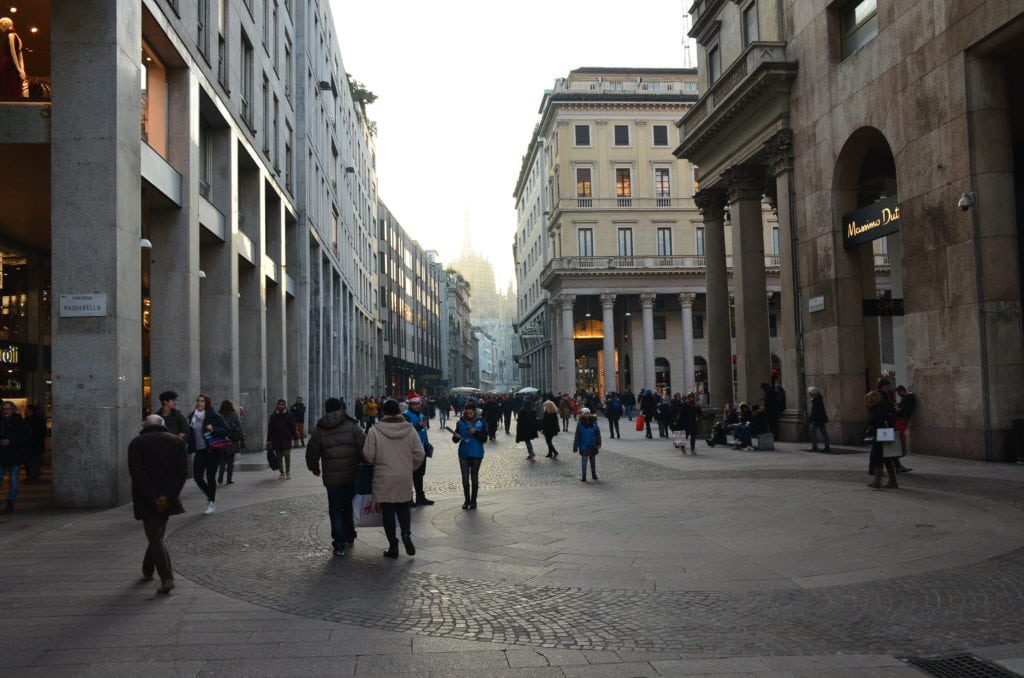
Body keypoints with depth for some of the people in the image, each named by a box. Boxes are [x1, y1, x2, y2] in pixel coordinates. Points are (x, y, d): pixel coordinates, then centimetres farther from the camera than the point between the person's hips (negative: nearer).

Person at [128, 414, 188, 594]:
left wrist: (152, 499, -12)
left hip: (147, 500, -3)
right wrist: (168, 496, -11)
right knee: (157, 535, 20)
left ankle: (167, 578, -10)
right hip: (168, 499, 3)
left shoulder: (136, 443, -2)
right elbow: (182, 472, -6)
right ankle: (147, 571, 33)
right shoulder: (177, 442, 5)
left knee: (155, 538, -1)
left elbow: (137, 473, -12)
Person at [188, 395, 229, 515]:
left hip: (212, 451, -5)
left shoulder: (214, 417, -8)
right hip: (199, 451, 5)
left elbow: (227, 430, -9)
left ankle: (212, 503, 12)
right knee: (197, 476, -1)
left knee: (210, 476, -2)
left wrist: (213, 429, -23)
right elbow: (190, 432, 21)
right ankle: (210, 496, 25)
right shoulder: (192, 417, 8)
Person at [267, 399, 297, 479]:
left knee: (287, 455, -11)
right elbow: (270, 429, 8)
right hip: (276, 440, 2)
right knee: (279, 457, 5)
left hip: (286, 439, -2)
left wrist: (295, 437, 3)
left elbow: (293, 427, 7)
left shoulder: (289, 415, 4)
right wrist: (269, 440, 4)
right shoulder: (273, 416, 7)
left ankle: (288, 472, 1)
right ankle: (282, 473, 14)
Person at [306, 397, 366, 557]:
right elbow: (364, 449, -8)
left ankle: (339, 545, 2)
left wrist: (315, 469, 26)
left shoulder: (319, 430, 1)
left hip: (332, 478, 0)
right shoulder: (352, 426, -3)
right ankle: (349, 536, 31)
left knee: (336, 511, 7)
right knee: (349, 507, 19)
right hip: (353, 476, 1)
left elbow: (312, 454, 8)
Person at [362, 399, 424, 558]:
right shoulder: (410, 430, -4)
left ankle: (393, 546, 11)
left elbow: (368, 456, -10)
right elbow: (419, 455, -1)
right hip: (405, 479, 3)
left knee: (388, 511, 8)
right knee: (403, 509, 19)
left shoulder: (375, 431, -12)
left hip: (384, 479, -2)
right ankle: (406, 534, -2)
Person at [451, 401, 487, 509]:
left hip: (476, 455, -1)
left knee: (474, 478, 8)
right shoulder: (460, 423, -1)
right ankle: (467, 500, 17)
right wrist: (456, 436, -20)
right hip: (464, 454, 1)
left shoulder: (480, 423, -4)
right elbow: (455, 440, 2)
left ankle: (473, 501, 17)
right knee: (465, 478, 4)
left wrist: (476, 432, -21)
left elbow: (484, 439, -6)